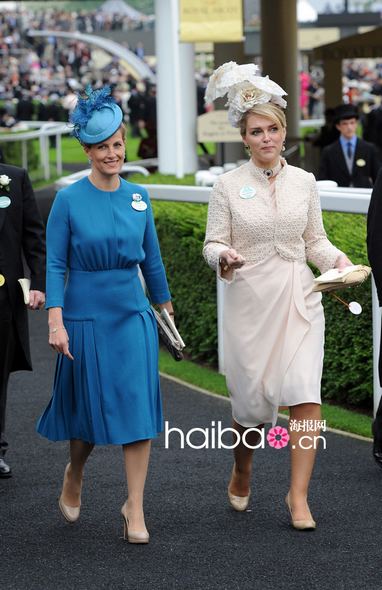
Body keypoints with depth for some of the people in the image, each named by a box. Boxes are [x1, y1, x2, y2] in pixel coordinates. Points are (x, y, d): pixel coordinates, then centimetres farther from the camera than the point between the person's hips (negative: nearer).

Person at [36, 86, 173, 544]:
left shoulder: (138, 197, 4)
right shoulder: (69, 200, -7)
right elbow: (55, 265, -7)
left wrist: (165, 308, 18)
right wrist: (55, 322, -15)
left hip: (134, 317, 3)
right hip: (86, 318, -3)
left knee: (138, 411, -3)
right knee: (90, 410, 8)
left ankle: (135, 507, 4)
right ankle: (74, 475, 38)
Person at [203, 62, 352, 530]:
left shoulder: (303, 181, 5)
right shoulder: (229, 185, -2)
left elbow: (314, 241, 12)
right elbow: (213, 243, 1)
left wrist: (337, 260, -7)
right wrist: (224, 257, -21)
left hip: (298, 300, 1)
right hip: (249, 301, -1)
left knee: (305, 394, -12)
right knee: (253, 399, 5)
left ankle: (298, 495, -4)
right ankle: (241, 474, 35)